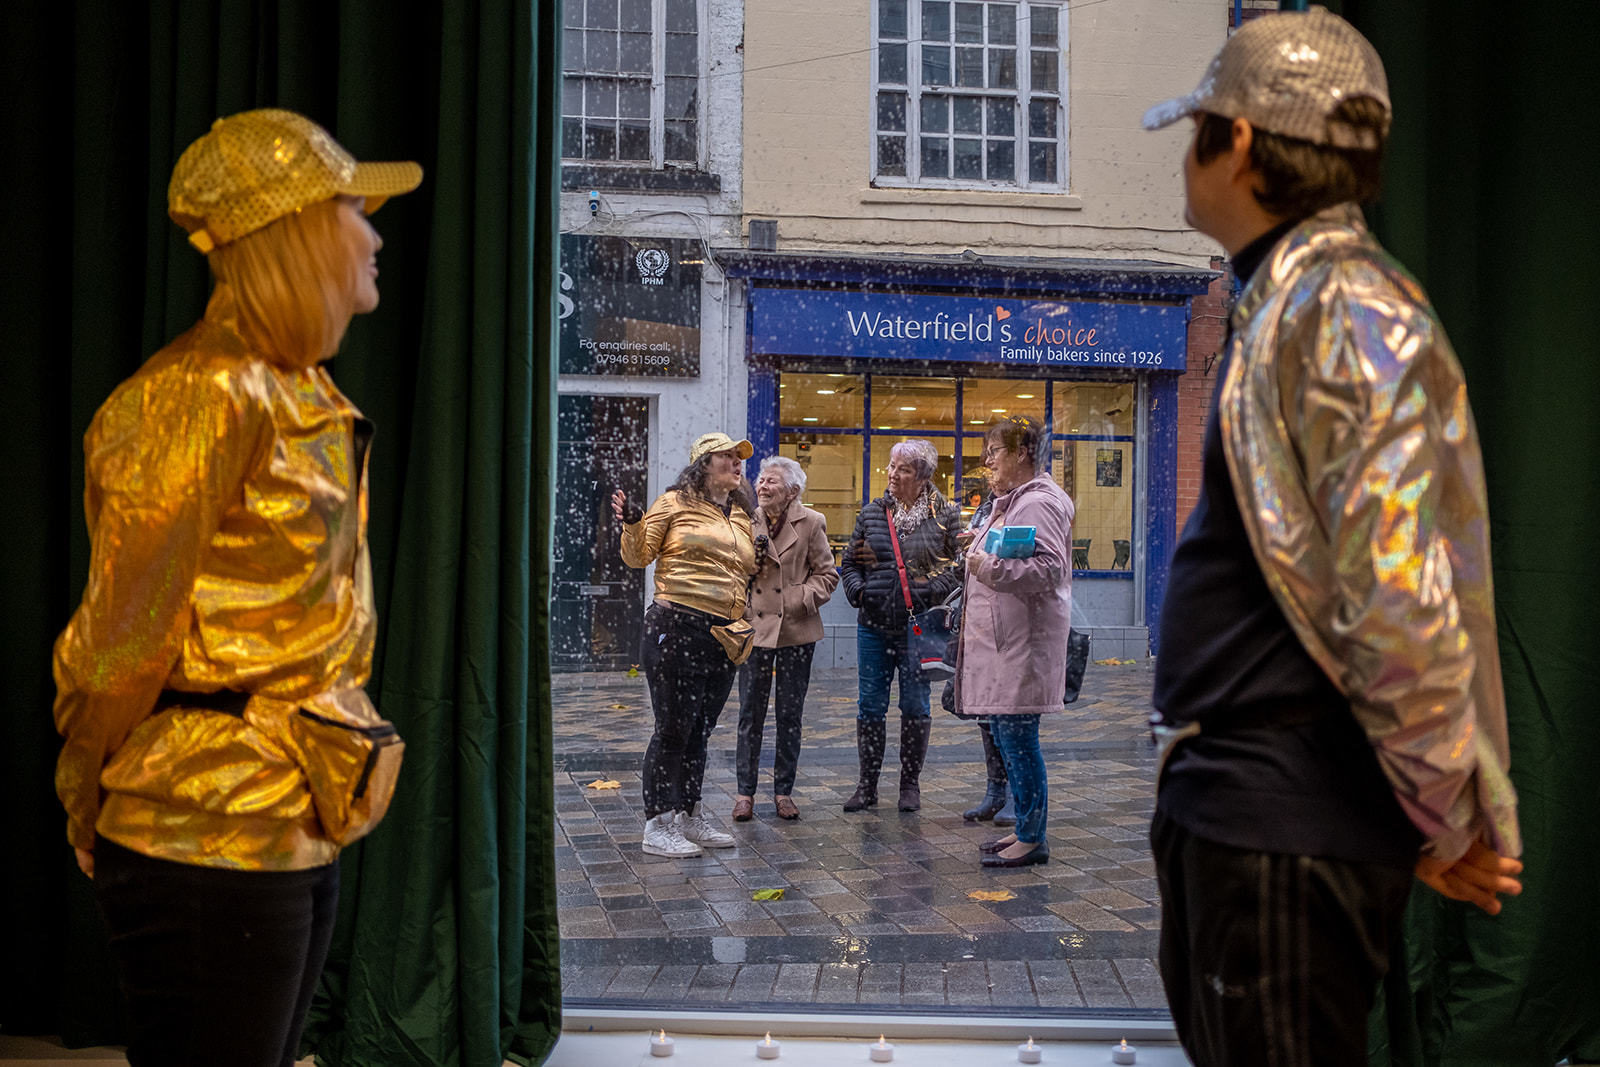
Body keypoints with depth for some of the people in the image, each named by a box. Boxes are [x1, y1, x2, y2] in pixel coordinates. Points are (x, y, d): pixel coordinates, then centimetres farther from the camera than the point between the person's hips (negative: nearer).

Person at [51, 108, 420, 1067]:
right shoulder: (201, 395, -17)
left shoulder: (307, 398, 13)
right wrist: (95, 805, -2)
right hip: (213, 841, -8)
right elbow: (123, 628, -13)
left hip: (301, 833, 9)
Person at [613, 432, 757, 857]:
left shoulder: (742, 516, 18)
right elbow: (638, 556, -1)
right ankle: (657, 825, 5)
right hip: (676, 628, -6)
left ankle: (689, 816, 24)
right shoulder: (676, 503, -1)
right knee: (673, 728, -4)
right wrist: (632, 524, -18)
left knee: (700, 730, 14)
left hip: (723, 636, 6)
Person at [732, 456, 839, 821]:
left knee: (790, 715, 7)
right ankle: (745, 791, 14)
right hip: (755, 626, 1)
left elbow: (827, 574, 1)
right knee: (750, 713, 4)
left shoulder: (811, 523, -2)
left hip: (796, 630, -1)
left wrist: (802, 599, -13)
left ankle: (783, 791, 18)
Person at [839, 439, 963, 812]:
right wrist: (857, 590, -6)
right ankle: (867, 785, 16)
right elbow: (849, 562, 13)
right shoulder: (871, 514, 9)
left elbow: (959, 564, -2)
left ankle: (910, 784, 19)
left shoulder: (945, 516, 1)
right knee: (870, 705, 5)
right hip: (874, 625, 3)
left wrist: (930, 592, -15)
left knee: (915, 705, 5)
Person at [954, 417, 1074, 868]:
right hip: (1001, 636, 11)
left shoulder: (1039, 503, -14)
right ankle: (1025, 828, 25)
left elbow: (1050, 568, -24)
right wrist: (982, 547, 18)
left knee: (1017, 735, -6)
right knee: (1004, 734, 15)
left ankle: (1033, 839, 4)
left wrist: (991, 566, -25)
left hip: (1024, 640, -11)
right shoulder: (1011, 500, 19)